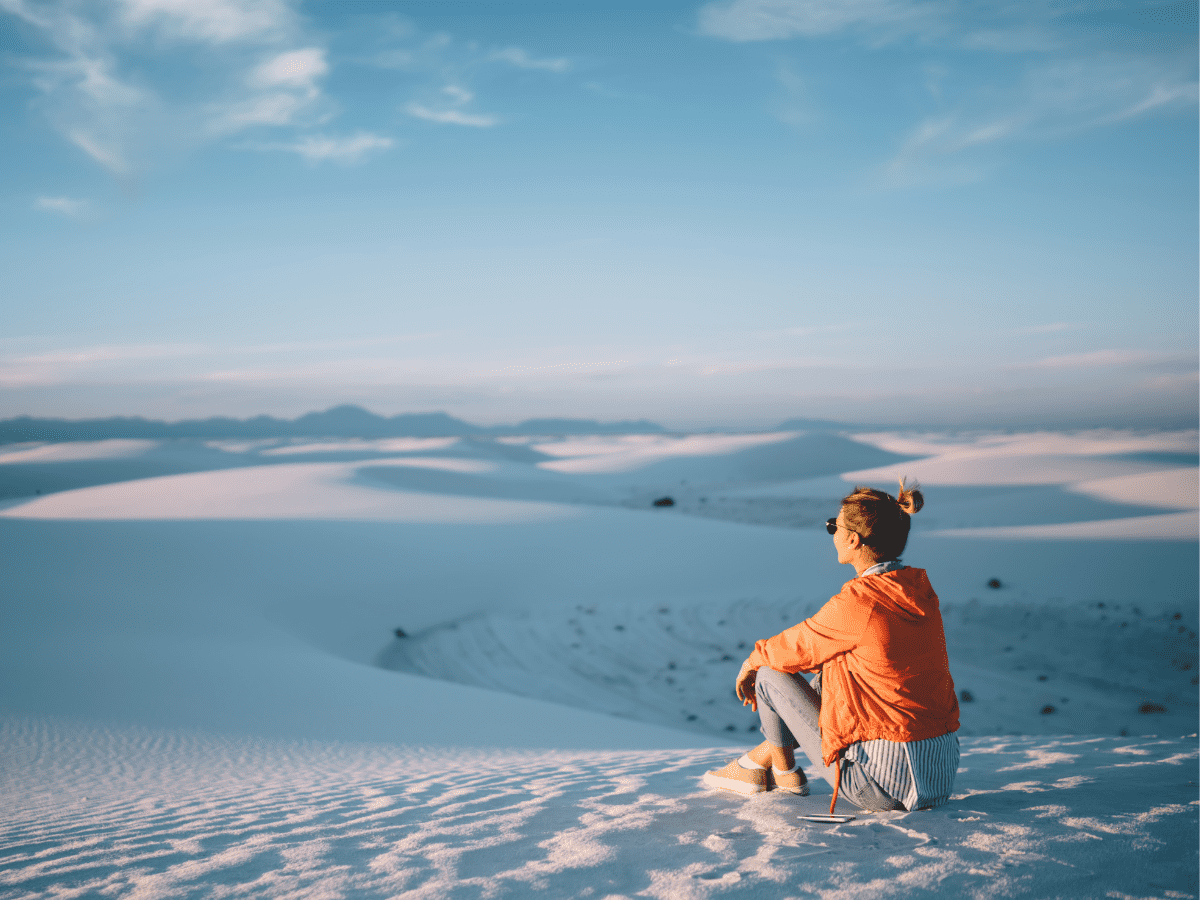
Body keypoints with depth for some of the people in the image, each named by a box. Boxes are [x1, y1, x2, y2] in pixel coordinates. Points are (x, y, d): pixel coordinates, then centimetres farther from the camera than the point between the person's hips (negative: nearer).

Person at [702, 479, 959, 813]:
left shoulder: (857, 602, -19)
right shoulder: (920, 591, 5)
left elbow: (798, 646, -2)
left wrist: (753, 660, 19)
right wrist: (770, 655, 25)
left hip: (890, 784, -8)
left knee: (771, 674, 7)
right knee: (828, 674, 26)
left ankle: (784, 771, 32)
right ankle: (758, 759, 38)